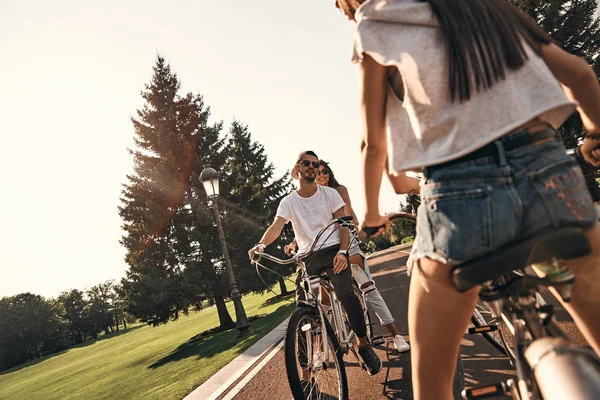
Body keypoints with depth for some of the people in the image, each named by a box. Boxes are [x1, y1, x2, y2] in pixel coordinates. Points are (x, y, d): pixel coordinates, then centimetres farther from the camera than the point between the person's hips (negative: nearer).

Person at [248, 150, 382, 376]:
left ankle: (364, 345, -5)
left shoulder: (329, 193, 3)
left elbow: (343, 224, -1)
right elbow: (276, 226, -12)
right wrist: (261, 244, -33)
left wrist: (342, 252, -17)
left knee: (345, 294, -24)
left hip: (332, 251, -1)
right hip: (307, 257, 2)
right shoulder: (288, 201, 3)